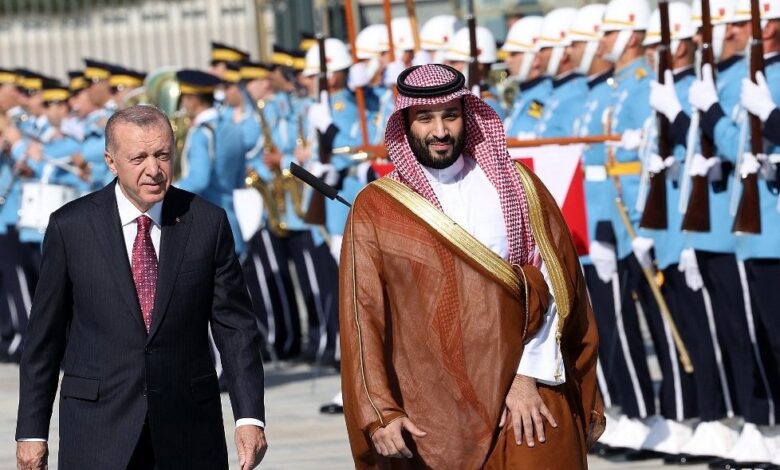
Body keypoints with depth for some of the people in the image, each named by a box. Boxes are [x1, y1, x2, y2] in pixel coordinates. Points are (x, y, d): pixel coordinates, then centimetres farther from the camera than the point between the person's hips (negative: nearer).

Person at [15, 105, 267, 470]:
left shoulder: (208, 223, 2)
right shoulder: (71, 227, -1)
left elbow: (235, 326, 2)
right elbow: (44, 334, 3)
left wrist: (249, 416, -7)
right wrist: (31, 431, 2)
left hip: (189, 433, 1)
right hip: (98, 426, -1)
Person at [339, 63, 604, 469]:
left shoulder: (513, 186, 7)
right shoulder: (375, 210, 4)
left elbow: (551, 285, 2)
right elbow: (363, 318, 1)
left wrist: (528, 377, -9)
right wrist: (379, 413, -8)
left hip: (526, 393, 0)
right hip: (432, 412, 0)